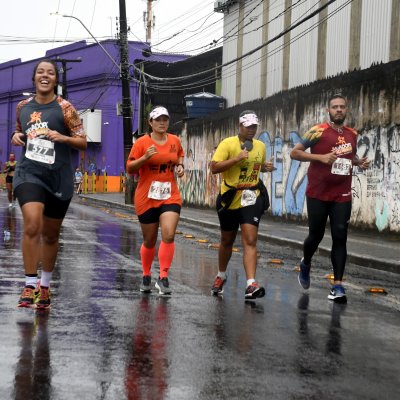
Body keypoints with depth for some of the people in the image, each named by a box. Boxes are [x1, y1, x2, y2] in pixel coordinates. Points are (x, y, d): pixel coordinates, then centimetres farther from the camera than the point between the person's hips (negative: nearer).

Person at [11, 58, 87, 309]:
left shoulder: (64, 108, -3)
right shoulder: (23, 107, 7)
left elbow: (83, 143, -2)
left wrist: (62, 138, -19)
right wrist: (17, 137, 1)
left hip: (59, 176, -1)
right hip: (29, 173, 1)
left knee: (51, 234, 11)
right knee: (32, 225, -21)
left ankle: (45, 286, 29)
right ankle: (30, 285, -12)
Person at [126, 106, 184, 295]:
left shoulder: (175, 141, 5)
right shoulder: (142, 142, -6)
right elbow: (130, 168, -6)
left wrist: (180, 165, 7)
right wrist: (145, 157, -21)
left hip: (170, 196, 2)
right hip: (146, 198, -2)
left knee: (169, 236, -17)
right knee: (149, 241, 9)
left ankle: (163, 278, -10)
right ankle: (146, 276, 31)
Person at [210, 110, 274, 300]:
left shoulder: (260, 146, 7)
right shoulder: (227, 143, -8)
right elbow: (214, 167, -16)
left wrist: (266, 167, 3)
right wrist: (237, 158, -23)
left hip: (251, 199, 2)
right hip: (230, 199, -1)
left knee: (250, 241, -13)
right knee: (227, 241, 15)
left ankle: (251, 285, -21)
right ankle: (221, 276, 39)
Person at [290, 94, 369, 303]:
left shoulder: (352, 134, 8)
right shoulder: (318, 131, -9)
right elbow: (294, 152, -9)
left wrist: (359, 162, 4)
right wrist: (320, 157, -21)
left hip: (342, 196, 3)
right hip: (318, 194, -3)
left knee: (340, 238, -4)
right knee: (316, 235, 8)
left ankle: (338, 286, -4)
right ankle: (305, 264, 39)